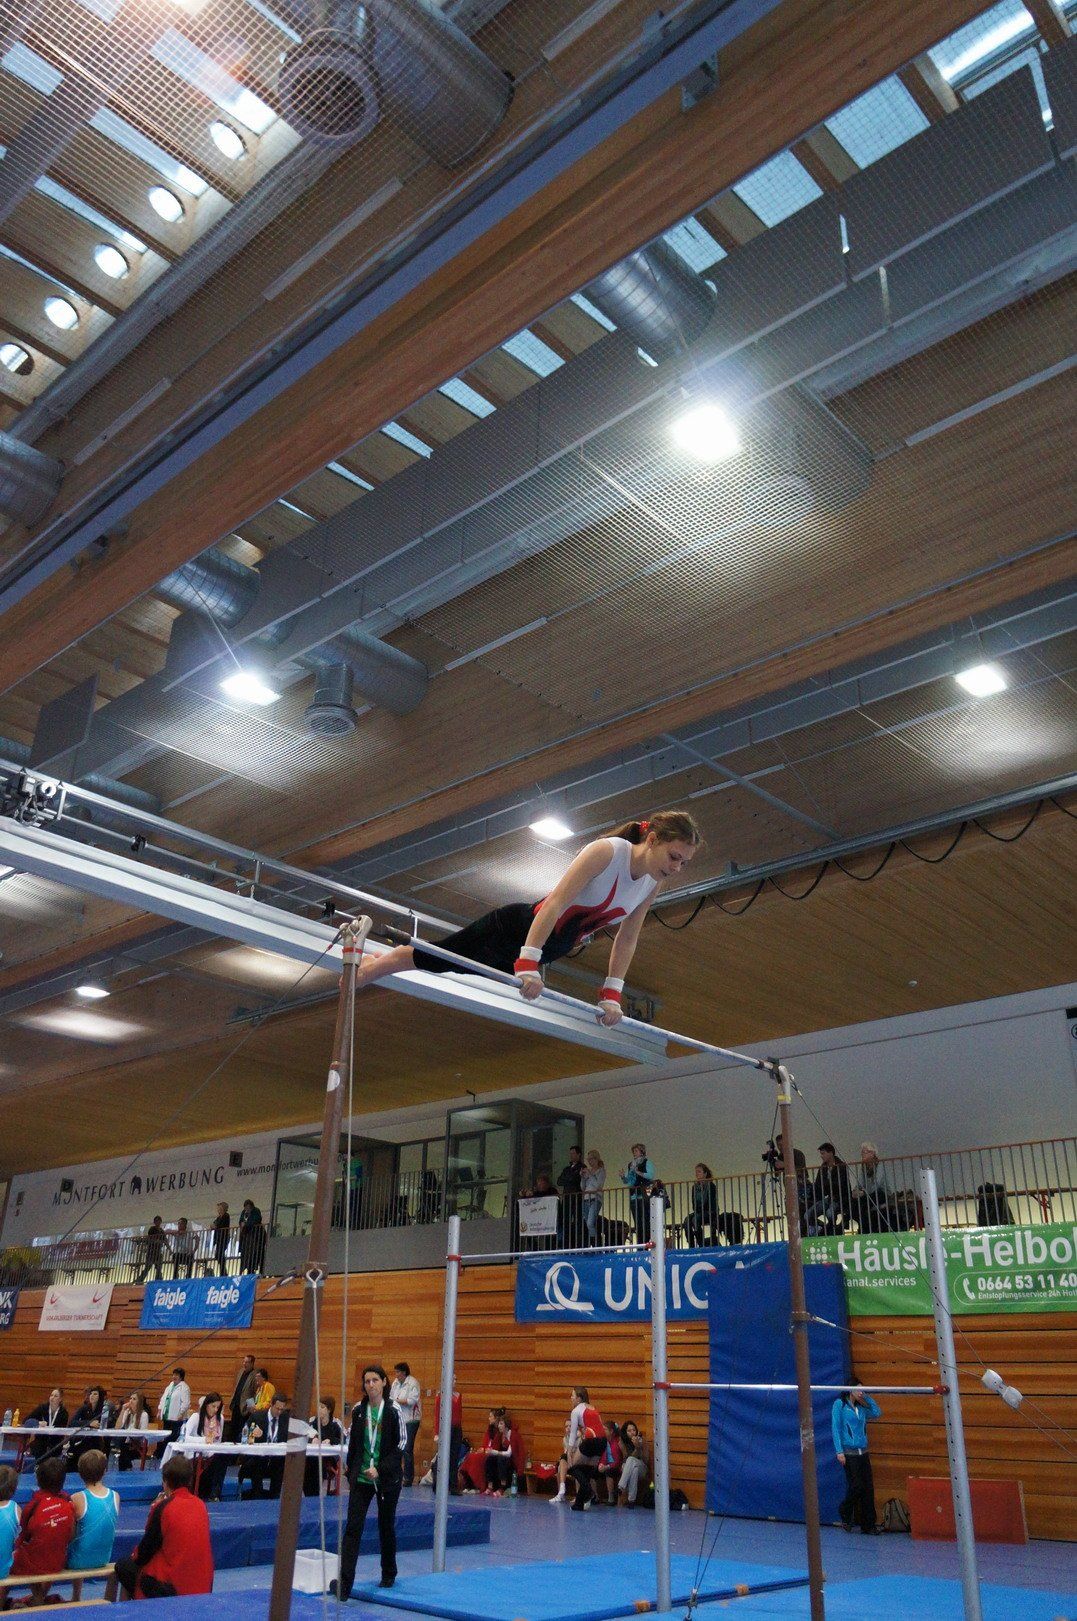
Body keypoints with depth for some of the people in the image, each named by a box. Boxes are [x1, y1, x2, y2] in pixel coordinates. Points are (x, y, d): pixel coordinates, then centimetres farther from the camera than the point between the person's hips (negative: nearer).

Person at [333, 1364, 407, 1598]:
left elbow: (401, 1444, -9)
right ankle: (344, 1583, -8)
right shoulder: (358, 1410, 0)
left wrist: (380, 1469, -16)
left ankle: (388, 1574, 32)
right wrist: (351, 1471, 6)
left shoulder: (393, 1410, -10)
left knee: (386, 1526, 12)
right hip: (361, 1477, 2)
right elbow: (352, 1442, 10)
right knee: (353, 1527, -7)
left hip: (387, 1478, -2)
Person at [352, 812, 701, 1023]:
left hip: (548, 951, 7)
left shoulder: (653, 883, -3)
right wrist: (528, 965, -36)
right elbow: (555, 903, -32)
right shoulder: (606, 851, -26)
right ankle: (363, 967, 26)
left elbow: (626, 940, 7)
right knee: (431, 959, 2)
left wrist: (611, 994, 2)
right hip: (521, 927, -7)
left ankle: (378, 962, 42)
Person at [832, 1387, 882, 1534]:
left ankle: (868, 1525, 10)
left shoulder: (860, 1407, 13)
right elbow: (835, 1428, -8)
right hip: (849, 1453, -6)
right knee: (856, 1486, -8)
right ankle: (845, 1515, 18)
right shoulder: (840, 1404, -4)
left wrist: (866, 1397, 6)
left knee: (868, 1488, 2)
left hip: (863, 1453, 6)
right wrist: (839, 1451, -14)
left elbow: (877, 1412, 11)